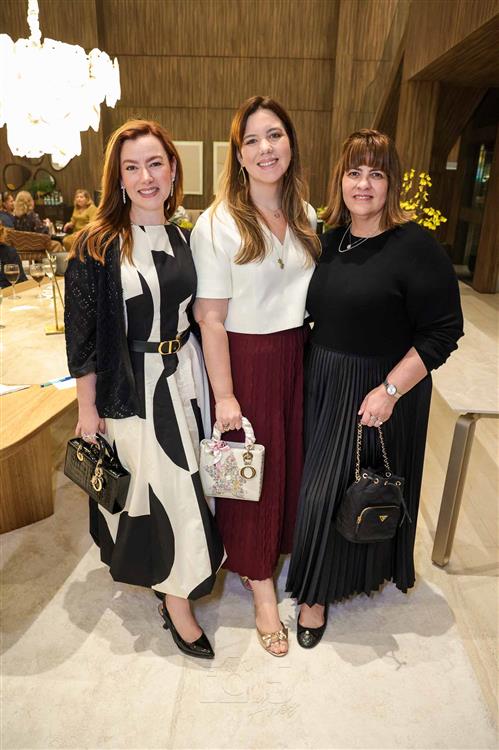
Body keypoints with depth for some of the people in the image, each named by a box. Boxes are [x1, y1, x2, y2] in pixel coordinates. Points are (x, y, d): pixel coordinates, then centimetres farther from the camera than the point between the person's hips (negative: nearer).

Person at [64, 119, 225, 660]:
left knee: (181, 479, 15)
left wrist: (214, 387, 9)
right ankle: (176, 598, 22)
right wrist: (87, 410, -8)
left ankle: (169, 574, 40)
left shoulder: (185, 239, 5)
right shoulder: (96, 246, -9)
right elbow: (81, 333, -8)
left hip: (184, 375, 5)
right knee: (155, 485, 2)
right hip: (130, 385, -5)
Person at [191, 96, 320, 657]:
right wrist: (224, 395, -15)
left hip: (297, 355, 6)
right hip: (245, 358, -5)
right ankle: (259, 581, 29)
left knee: (292, 455, 17)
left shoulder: (305, 216, 6)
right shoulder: (217, 225, -13)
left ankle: (280, 543, 45)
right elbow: (211, 317, -14)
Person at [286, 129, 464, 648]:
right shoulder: (328, 239, 4)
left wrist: (391, 390, -21)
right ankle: (317, 591, 36)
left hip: (382, 394, -5)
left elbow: (443, 331, -15)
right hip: (323, 384, 5)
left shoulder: (415, 246, -14)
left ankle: (372, 570, 37)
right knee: (321, 486, 14)